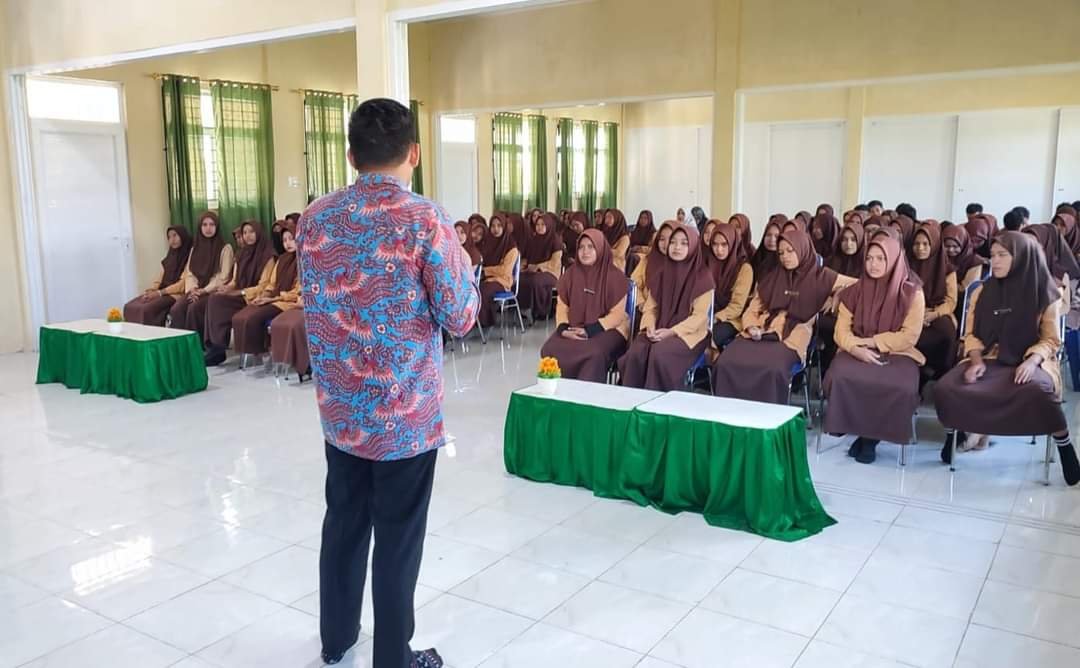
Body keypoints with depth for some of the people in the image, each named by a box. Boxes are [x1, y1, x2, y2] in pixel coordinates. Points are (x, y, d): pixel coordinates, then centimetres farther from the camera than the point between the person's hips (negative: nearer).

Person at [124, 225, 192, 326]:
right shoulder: (169, 257, 19)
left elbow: (183, 284, -13)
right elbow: (159, 281, 14)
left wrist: (159, 293, -17)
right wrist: (150, 291, -6)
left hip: (177, 294, -8)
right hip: (161, 293, 8)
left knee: (147, 309, -29)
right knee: (130, 307, -12)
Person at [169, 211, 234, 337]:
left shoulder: (225, 248, 1)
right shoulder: (195, 247, 18)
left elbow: (223, 277, -7)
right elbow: (189, 272, 10)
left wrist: (204, 291, -16)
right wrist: (191, 289, -10)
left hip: (214, 292, -5)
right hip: (196, 291, 5)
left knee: (193, 308, -33)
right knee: (176, 309, -26)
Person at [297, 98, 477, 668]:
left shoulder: (315, 218, 1)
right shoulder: (424, 220, -16)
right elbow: (461, 319, -11)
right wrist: (461, 265, 6)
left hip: (339, 409, 6)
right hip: (405, 413, -5)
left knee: (343, 524, 20)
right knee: (398, 539, 8)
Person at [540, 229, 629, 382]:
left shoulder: (615, 276, -5)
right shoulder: (570, 273, 8)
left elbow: (617, 314, -7)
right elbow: (562, 307, 10)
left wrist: (591, 330, -18)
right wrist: (563, 328, -11)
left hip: (607, 329, -4)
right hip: (573, 329, 4)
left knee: (594, 354, -37)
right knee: (549, 350, -25)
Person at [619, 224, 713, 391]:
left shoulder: (703, 276, -5)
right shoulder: (661, 273, 11)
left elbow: (700, 316, -9)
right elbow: (650, 307, 12)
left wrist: (671, 331, -18)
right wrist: (650, 327, -9)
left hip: (688, 333, -4)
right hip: (658, 330, 4)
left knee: (660, 353, -34)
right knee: (636, 352, -27)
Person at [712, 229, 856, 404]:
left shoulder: (820, 276, 11)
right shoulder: (773, 277, 22)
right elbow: (752, 309, 20)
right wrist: (752, 327, 0)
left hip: (791, 337, -3)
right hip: (759, 334, 4)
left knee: (771, 369, -38)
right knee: (725, 363, -26)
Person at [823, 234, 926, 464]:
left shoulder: (911, 293, -2)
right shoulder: (854, 291, 6)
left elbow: (909, 336, -6)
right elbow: (842, 330, 2)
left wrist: (871, 342, -12)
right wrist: (856, 348, -19)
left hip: (897, 353, -2)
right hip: (856, 352, 2)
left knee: (900, 387, -34)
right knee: (839, 376, -31)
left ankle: (872, 437, -7)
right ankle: (861, 431, -7)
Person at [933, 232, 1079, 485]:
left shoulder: (1045, 294, -1)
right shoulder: (982, 291, 6)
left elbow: (1050, 339, 1)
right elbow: (971, 333, 8)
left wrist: (1032, 361, -19)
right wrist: (976, 361, -10)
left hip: (1027, 361, -3)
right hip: (988, 358, 3)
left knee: (1036, 392, -39)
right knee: (945, 390, -25)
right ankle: (956, 432, 7)